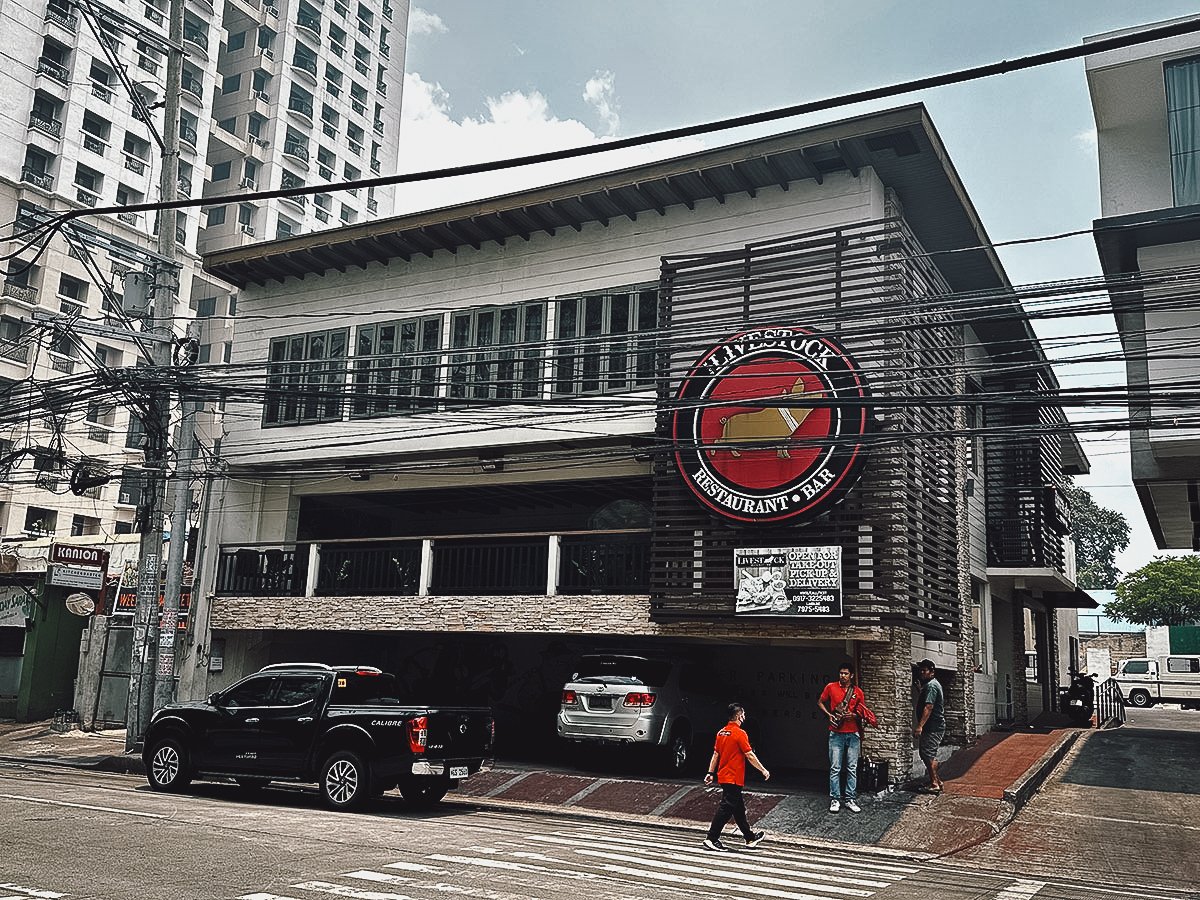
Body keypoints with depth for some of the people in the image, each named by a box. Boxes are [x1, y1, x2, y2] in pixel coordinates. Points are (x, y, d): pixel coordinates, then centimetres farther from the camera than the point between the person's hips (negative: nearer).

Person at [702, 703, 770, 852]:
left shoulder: (721, 733, 8)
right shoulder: (740, 734, -15)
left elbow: (715, 754, 12)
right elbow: (750, 756, -14)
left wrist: (710, 773, 17)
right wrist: (763, 770, -4)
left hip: (723, 776, 8)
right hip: (734, 778, -8)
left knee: (739, 807, 17)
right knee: (726, 808, -6)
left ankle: (750, 837, 28)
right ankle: (711, 839, -7)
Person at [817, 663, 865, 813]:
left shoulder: (858, 692, 5)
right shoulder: (831, 687, 2)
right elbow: (820, 702, 14)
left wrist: (853, 715, -9)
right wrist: (829, 714, -2)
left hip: (853, 734, 1)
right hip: (836, 734, -1)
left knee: (852, 768, 4)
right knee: (835, 768, -2)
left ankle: (850, 799, 11)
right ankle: (835, 799, 4)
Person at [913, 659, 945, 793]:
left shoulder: (931, 686, -15)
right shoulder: (930, 684, 18)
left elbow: (928, 707, -24)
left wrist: (920, 726, -27)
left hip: (933, 727, -11)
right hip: (933, 727, 11)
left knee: (928, 754, -8)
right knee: (924, 753, 14)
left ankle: (935, 784, -4)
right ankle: (937, 781, 20)